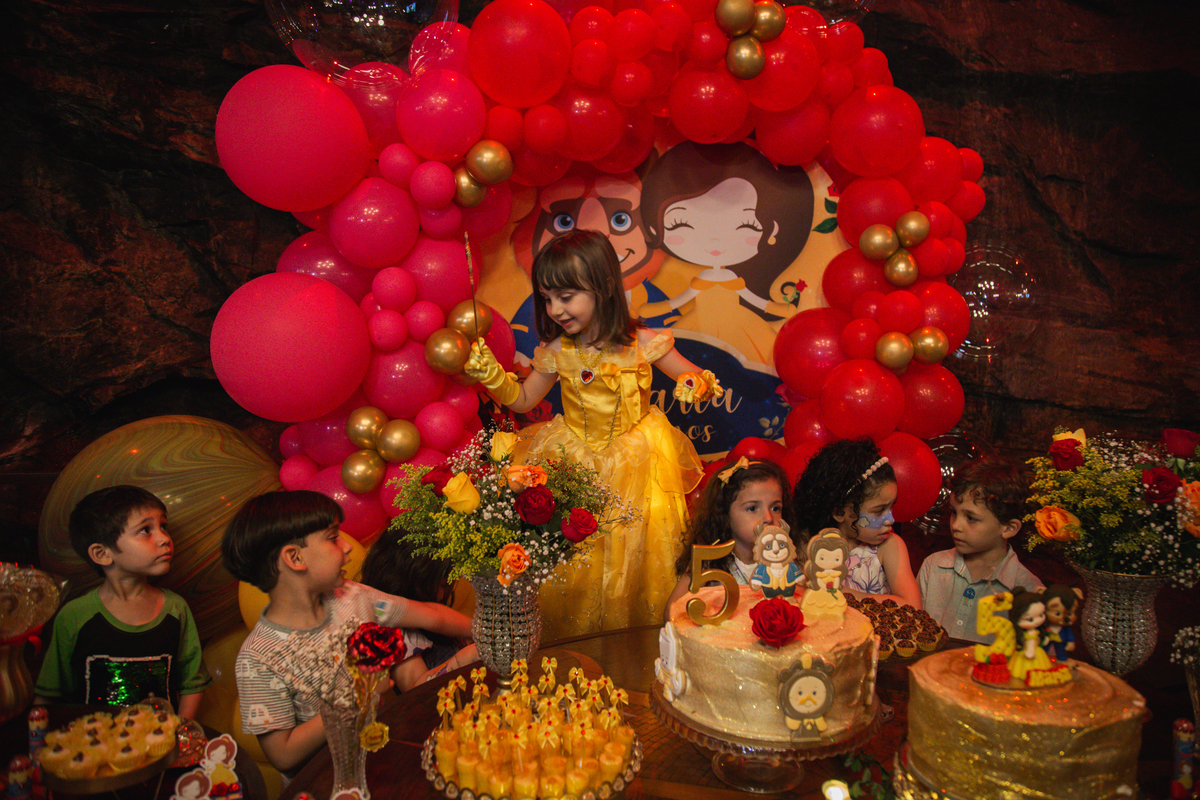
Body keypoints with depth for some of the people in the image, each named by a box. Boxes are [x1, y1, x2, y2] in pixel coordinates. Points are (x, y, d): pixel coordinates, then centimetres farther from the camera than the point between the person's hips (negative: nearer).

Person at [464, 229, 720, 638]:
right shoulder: (557, 352, -7)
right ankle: (574, 646, 27)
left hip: (635, 464, -1)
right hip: (574, 463, 1)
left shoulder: (641, 343, -13)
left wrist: (698, 385, -28)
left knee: (633, 553, 7)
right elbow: (522, 400, 6)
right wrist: (491, 375, -11)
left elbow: (694, 376, -4)